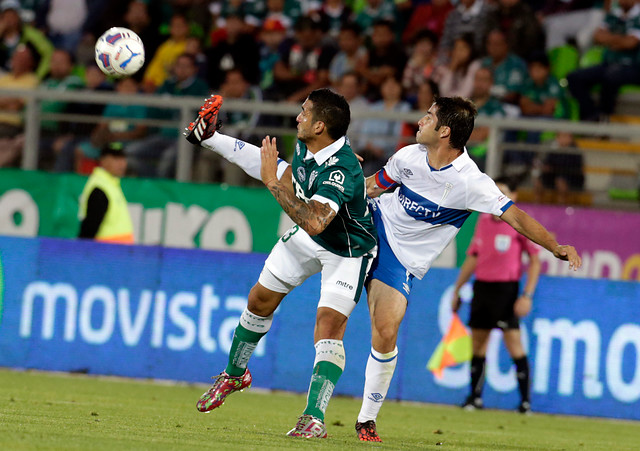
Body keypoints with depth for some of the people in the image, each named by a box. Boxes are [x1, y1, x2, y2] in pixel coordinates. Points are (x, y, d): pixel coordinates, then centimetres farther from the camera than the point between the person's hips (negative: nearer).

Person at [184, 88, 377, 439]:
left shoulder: (342, 170, -40)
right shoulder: (304, 145, -15)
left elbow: (313, 223, -53)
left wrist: (274, 184, -48)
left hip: (346, 251, -8)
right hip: (307, 237, 8)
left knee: (329, 325, -22)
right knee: (261, 299, 14)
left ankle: (314, 418, -23)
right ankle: (235, 374, 38)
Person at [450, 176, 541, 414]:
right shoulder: (483, 221, 11)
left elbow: (535, 261, -6)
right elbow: (472, 258, 20)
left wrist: (527, 295, -14)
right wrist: (457, 290, 20)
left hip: (506, 288, -6)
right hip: (481, 286, 6)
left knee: (514, 343, -11)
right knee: (477, 345, 7)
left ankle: (525, 401, -8)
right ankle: (475, 397, 16)